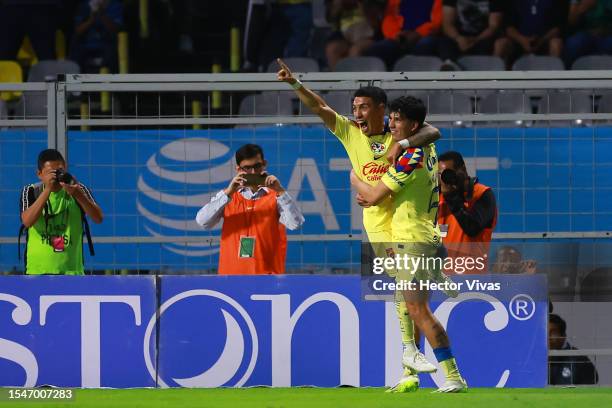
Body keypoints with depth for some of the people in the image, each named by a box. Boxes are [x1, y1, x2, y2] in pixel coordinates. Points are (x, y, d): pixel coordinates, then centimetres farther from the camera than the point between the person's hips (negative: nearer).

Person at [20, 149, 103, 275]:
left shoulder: (78, 189, 1)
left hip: (71, 270, 1)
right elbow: (27, 221, -19)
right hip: (38, 271, -1)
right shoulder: (31, 192, -1)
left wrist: (77, 194, -26)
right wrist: (48, 189, -24)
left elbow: (98, 218, -11)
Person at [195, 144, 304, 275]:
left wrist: (280, 191, -18)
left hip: (267, 275, -2)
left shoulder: (276, 197, 3)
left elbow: (295, 223, -10)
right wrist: (228, 193, -13)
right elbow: (202, 221, -4)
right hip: (231, 275, 2)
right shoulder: (228, 196, 10)